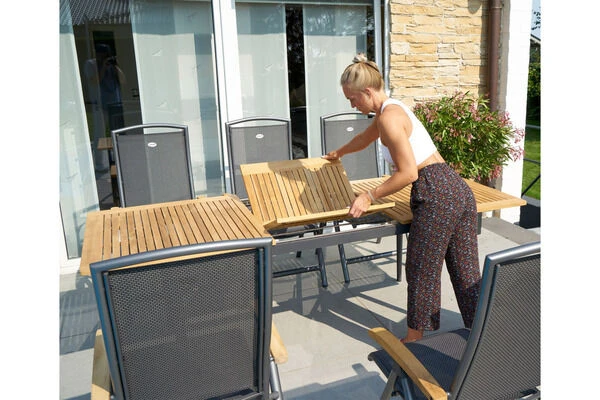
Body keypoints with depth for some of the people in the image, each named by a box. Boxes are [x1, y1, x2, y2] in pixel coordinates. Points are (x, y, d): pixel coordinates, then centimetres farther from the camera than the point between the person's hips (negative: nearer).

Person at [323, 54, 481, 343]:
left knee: (422, 271, 6)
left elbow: (408, 172, -18)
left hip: (435, 194, -10)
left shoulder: (389, 117, -13)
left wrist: (370, 197, -10)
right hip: (459, 188, 10)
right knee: (467, 272, 16)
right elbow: (364, 138, 37)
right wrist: (338, 153, 53)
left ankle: (414, 341, 23)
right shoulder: (392, 108, 17)